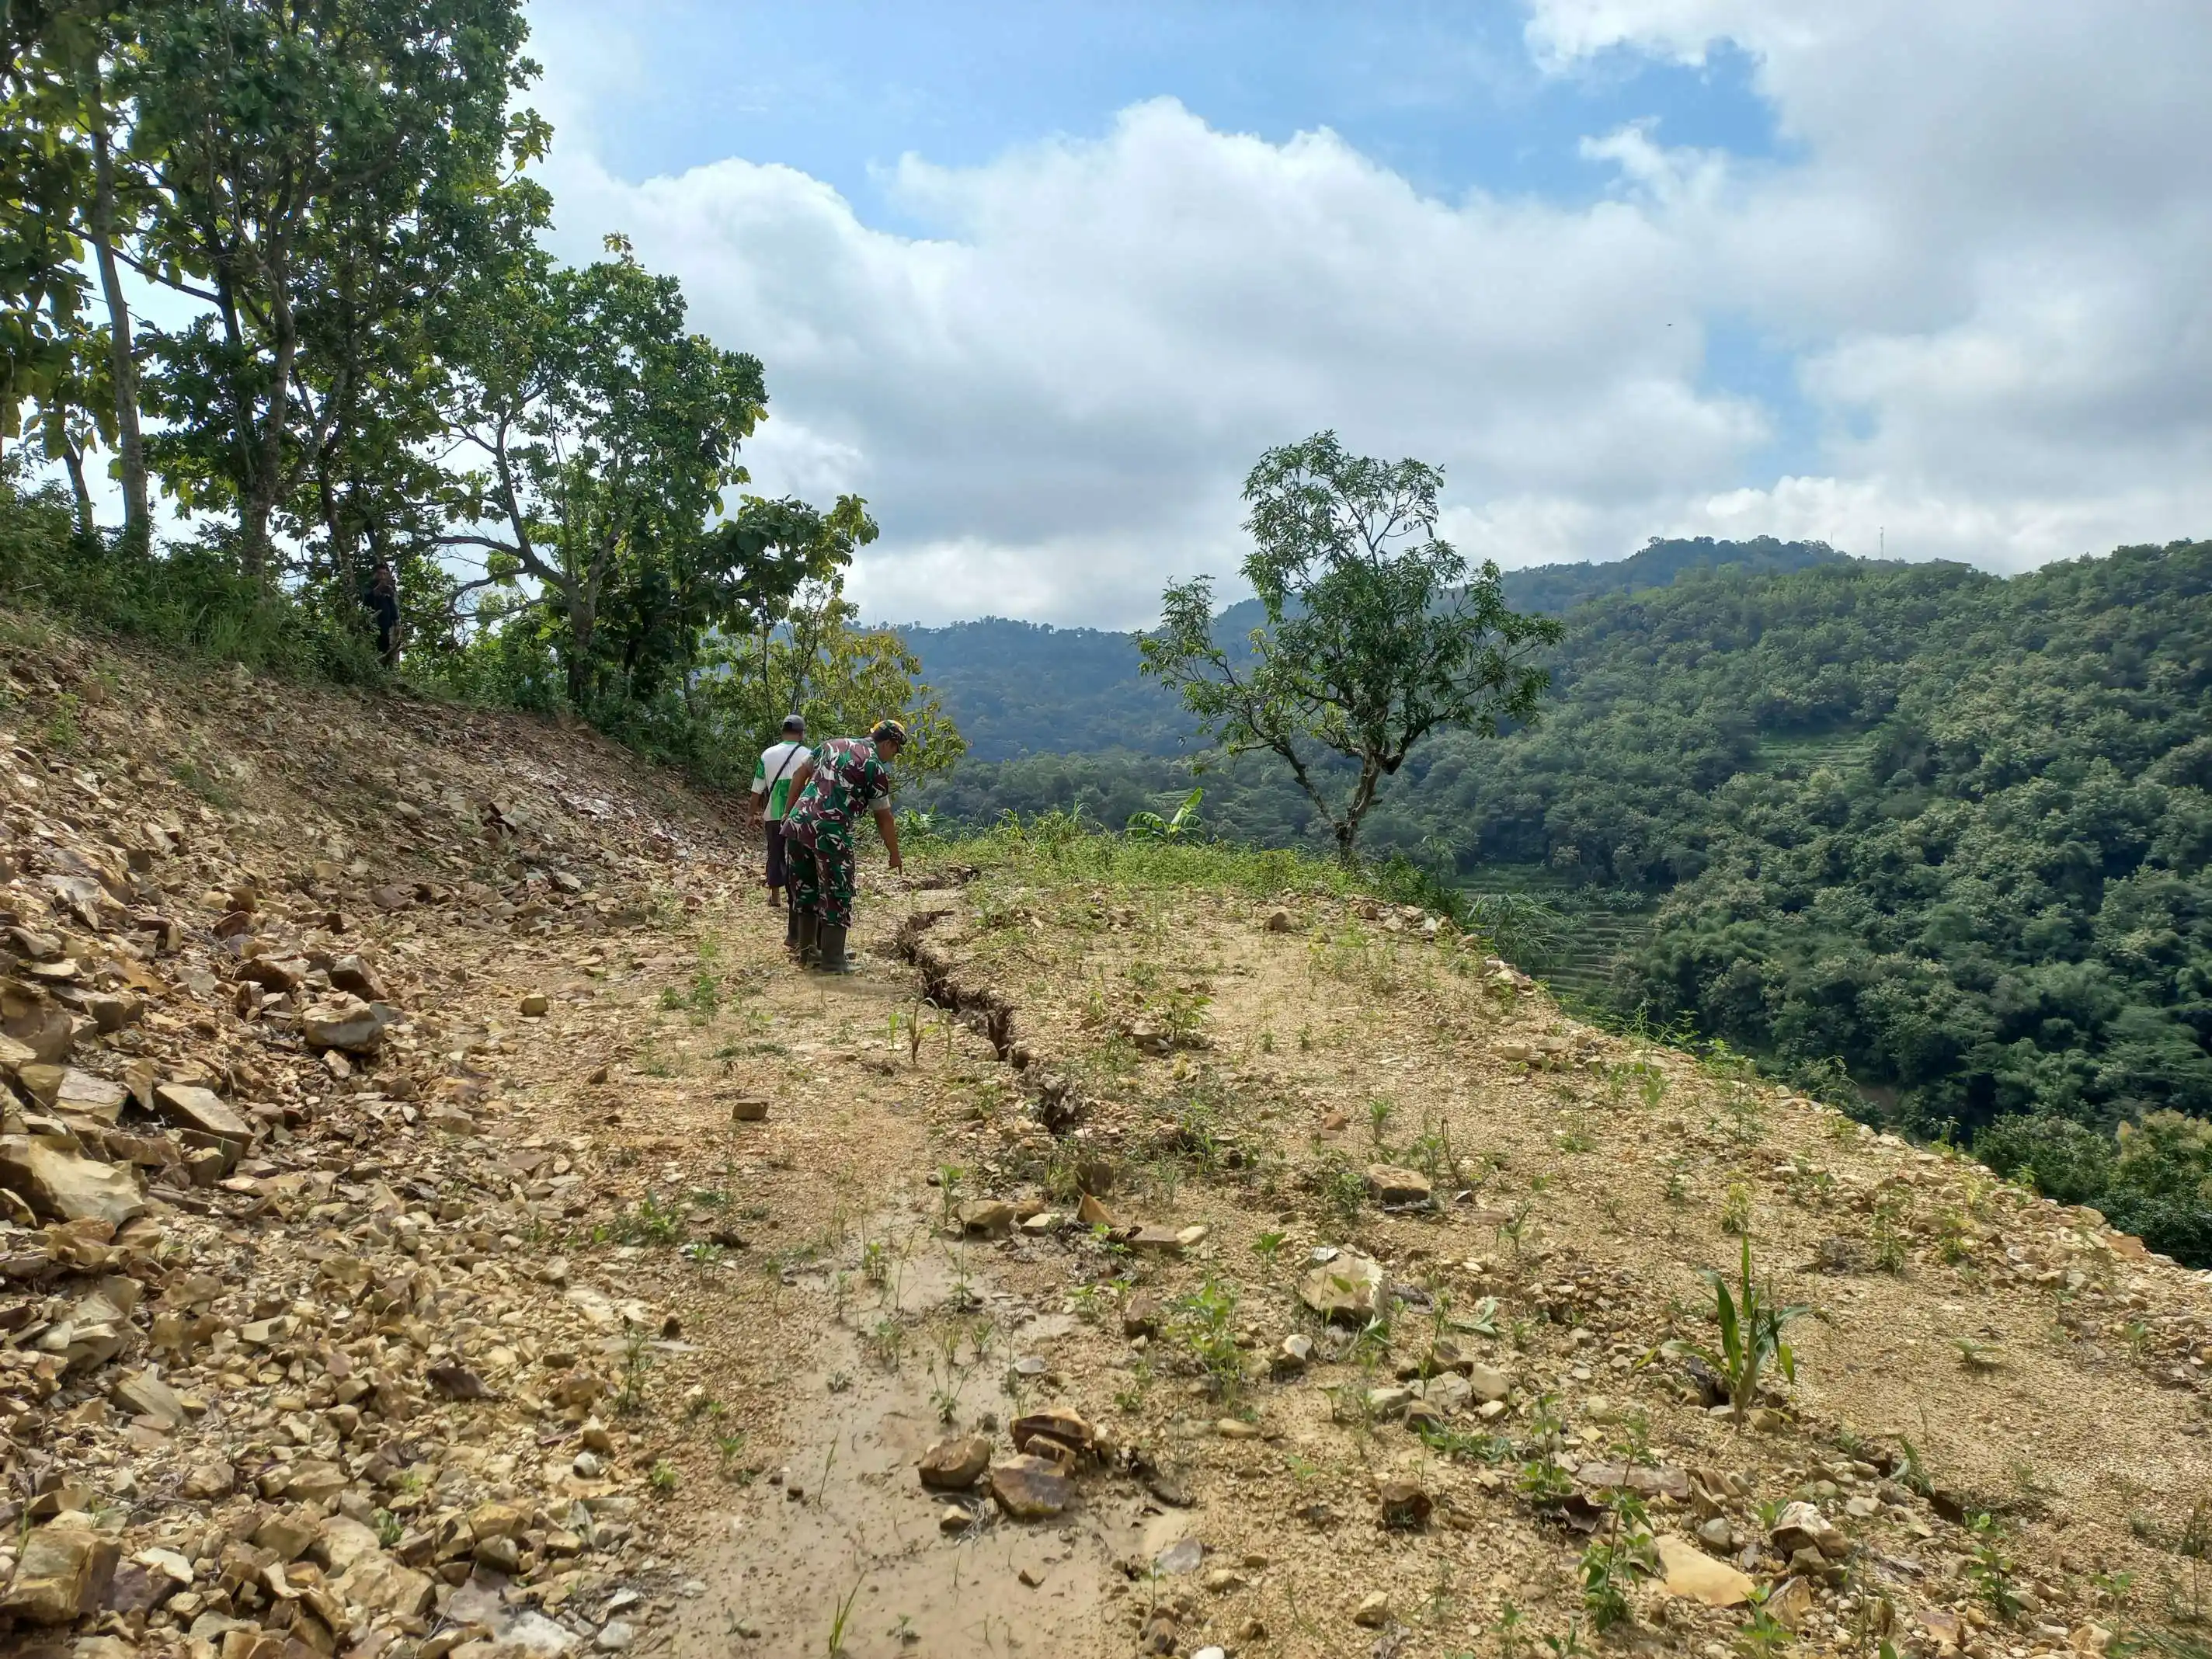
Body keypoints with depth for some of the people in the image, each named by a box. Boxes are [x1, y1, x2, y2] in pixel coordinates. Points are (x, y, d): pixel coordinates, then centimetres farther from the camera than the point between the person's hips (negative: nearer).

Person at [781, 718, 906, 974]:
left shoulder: (833, 744, 17)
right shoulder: (875, 767, -1)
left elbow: (800, 774, 20)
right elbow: (884, 818, 3)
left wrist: (789, 812, 25)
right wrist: (894, 855, 13)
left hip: (797, 824, 7)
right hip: (830, 833, -7)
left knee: (805, 888, 17)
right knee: (836, 894, 4)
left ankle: (807, 951, 26)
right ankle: (833, 960, 7)